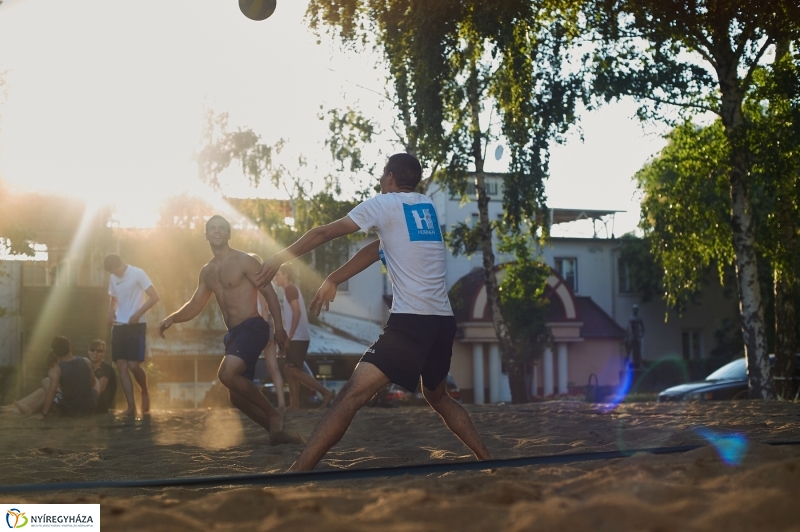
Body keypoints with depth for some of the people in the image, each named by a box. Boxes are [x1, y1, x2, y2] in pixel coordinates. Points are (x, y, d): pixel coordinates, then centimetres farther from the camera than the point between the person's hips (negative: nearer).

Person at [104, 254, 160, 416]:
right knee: (121, 366, -3)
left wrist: (137, 314, -18)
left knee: (133, 365, -13)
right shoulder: (113, 278, 12)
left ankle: (145, 392, 15)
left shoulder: (137, 273, -8)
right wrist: (111, 313, 4)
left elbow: (154, 296, -12)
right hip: (119, 326, 6)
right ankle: (131, 406, -3)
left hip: (136, 325, -6)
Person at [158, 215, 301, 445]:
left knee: (227, 374, -29)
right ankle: (276, 430, 18)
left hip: (253, 328, -8)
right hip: (233, 334, 8)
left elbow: (269, 293, -7)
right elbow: (195, 305, 22)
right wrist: (172, 318, 3)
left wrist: (279, 327, -16)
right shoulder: (207, 272, 16)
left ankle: (273, 415, -14)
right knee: (237, 396, 6)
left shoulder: (244, 261, -4)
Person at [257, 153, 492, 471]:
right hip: (444, 321, 7)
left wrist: (279, 259, 16)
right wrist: (333, 280, 25)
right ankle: (488, 461, 29)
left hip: (411, 321, -7)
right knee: (438, 397, 29)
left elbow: (323, 233, 5)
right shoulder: (427, 206, 19)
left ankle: (295, 474, -22)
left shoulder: (385, 204, 1)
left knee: (352, 395, -14)